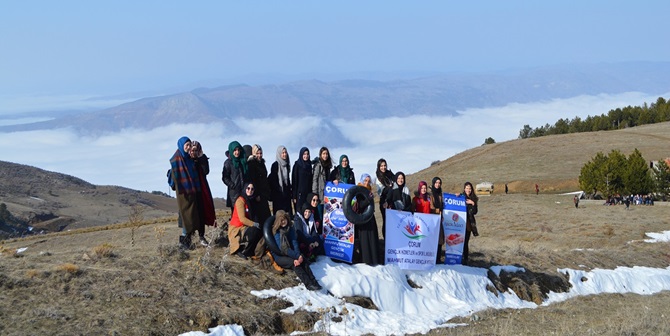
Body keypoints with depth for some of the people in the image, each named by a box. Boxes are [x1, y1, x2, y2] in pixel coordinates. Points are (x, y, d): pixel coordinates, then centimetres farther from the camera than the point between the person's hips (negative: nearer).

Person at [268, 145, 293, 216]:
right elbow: (272, 180, -8)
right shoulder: (275, 165, -7)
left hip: (286, 193, 6)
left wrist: (290, 191, 15)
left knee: (288, 213, 3)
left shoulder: (287, 165, 11)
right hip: (278, 194, -6)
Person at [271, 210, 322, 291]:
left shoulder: (290, 229, 5)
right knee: (293, 262, -31)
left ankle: (314, 282, -37)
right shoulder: (276, 232, -12)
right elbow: (283, 248, -19)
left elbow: (294, 243, -5)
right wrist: (297, 256, -26)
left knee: (303, 259, -23)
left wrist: (299, 255, -24)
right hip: (278, 256, -5)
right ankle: (309, 284, -41)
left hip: (290, 253, 5)